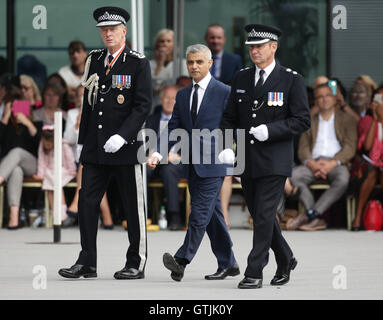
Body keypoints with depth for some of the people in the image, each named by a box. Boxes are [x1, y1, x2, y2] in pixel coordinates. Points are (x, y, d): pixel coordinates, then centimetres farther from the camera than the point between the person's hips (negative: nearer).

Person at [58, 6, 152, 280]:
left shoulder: (138, 63, -4)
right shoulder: (94, 60, 13)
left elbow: (143, 106, -10)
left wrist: (122, 136, -20)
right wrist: (82, 141, 15)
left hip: (126, 145, -5)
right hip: (95, 148, 5)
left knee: (133, 206, 2)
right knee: (87, 202, 0)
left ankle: (137, 264, 11)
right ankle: (87, 263, 5)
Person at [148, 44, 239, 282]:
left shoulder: (225, 92, -3)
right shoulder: (183, 96, 15)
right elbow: (174, 129, 12)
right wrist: (159, 154, -2)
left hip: (213, 164, -7)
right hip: (193, 165, 7)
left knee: (200, 212, -12)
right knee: (212, 214, 10)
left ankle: (182, 260, -19)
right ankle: (228, 264, 17)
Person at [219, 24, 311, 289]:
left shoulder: (292, 80, -4)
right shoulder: (242, 79, 11)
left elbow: (303, 121, -6)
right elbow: (229, 118, 13)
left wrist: (270, 130, -18)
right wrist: (226, 146, -2)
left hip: (274, 161, -5)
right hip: (246, 162, 6)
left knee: (264, 216, -9)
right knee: (260, 215, 13)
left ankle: (255, 273, -6)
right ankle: (285, 261, 31)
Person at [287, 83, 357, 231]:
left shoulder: (347, 120, 16)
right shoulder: (310, 122, 24)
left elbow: (350, 148, 4)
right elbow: (303, 148, 12)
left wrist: (332, 163, -14)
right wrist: (312, 164, -12)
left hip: (336, 163, -2)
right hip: (314, 162, 2)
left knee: (343, 180, -38)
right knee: (292, 175, -30)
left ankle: (308, 216, -35)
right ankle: (316, 219, -33)